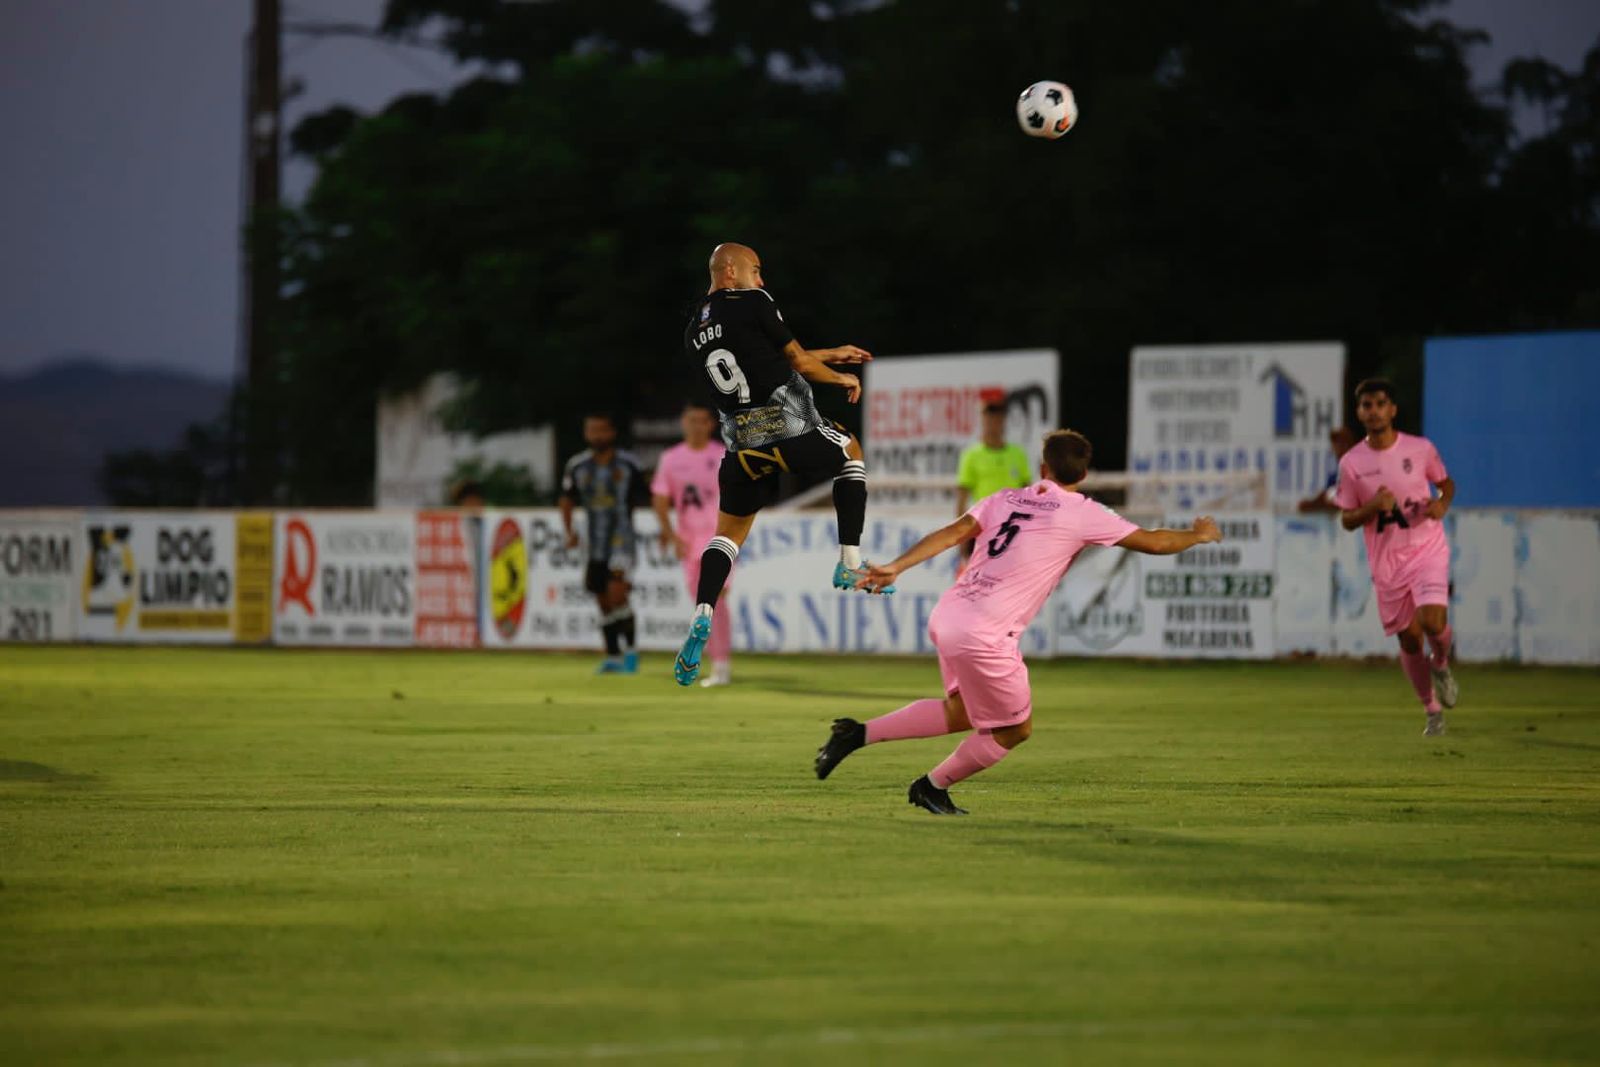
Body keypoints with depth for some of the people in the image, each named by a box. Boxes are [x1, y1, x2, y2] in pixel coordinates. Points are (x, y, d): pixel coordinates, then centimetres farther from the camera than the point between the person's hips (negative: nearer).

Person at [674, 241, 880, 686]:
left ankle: (702, 616, -5)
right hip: (791, 429, -5)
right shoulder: (754, 303, -6)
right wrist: (842, 379, 20)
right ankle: (850, 563, 17)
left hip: (744, 444, 5)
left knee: (729, 531, 17)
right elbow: (798, 361, 1)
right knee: (851, 451, 25)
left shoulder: (694, 331, 15)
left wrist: (831, 354, 30)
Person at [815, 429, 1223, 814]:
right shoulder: (1083, 514, -1)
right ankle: (932, 788, 24)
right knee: (1015, 729, 13)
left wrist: (895, 568, -6)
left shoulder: (1005, 499, 12)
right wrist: (1198, 535, 24)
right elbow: (1153, 542, 5)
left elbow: (953, 533, 0)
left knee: (960, 713, 26)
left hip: (946, 618, 7)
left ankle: (859, 733, 18)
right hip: (983, 636, -7)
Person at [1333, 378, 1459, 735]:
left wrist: (1442, 504, -9)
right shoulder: (1351, 463, -3)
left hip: (1427, 549, -1)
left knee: (1432, 621, -22)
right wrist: (1372, 508, -17)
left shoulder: (1421, 449, -4)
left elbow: (1446, 484, 13)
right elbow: (1346, 519, 3)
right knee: (1409, 639, 5)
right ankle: (1433, 711, 23)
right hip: (1386, 561, 1)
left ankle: (1441, 663, 13)